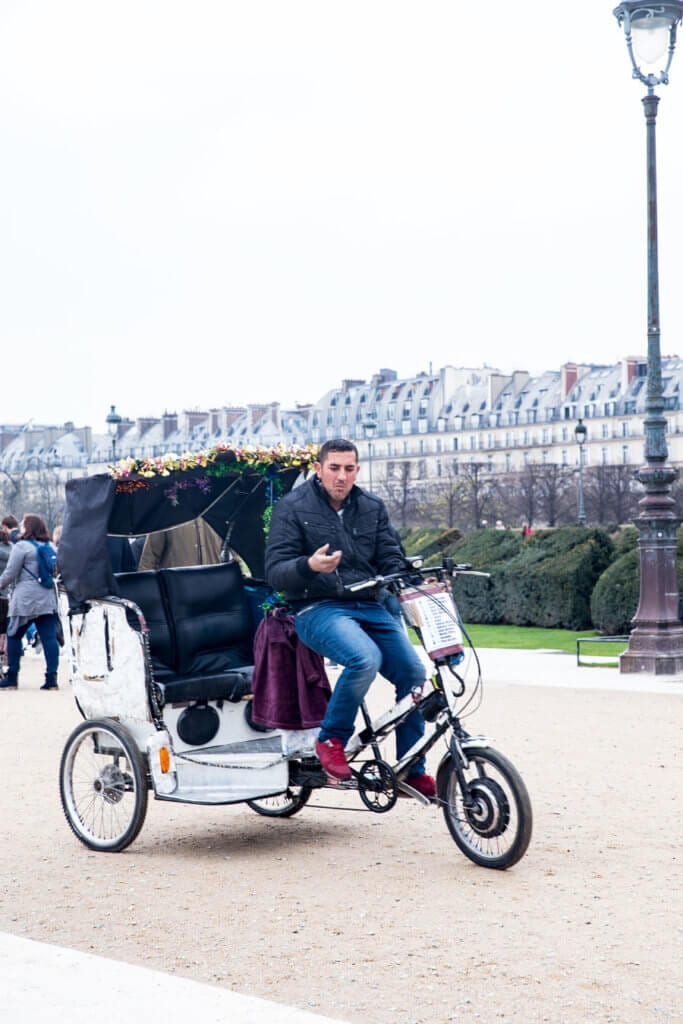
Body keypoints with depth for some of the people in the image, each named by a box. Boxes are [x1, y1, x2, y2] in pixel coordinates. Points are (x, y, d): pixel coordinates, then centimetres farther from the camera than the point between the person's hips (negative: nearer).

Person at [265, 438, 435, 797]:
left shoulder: (372, 508, 13)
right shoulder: (293, 508, -1)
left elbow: (392, 561, 10)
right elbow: (275, 573, -8)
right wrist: (309, 566, -29)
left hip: (369, 606, 5)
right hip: (318, 608, -5)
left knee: (413, 673, -12)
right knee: (365, 659, -33)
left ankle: (412, 771, 5)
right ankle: (331, 740, -11)